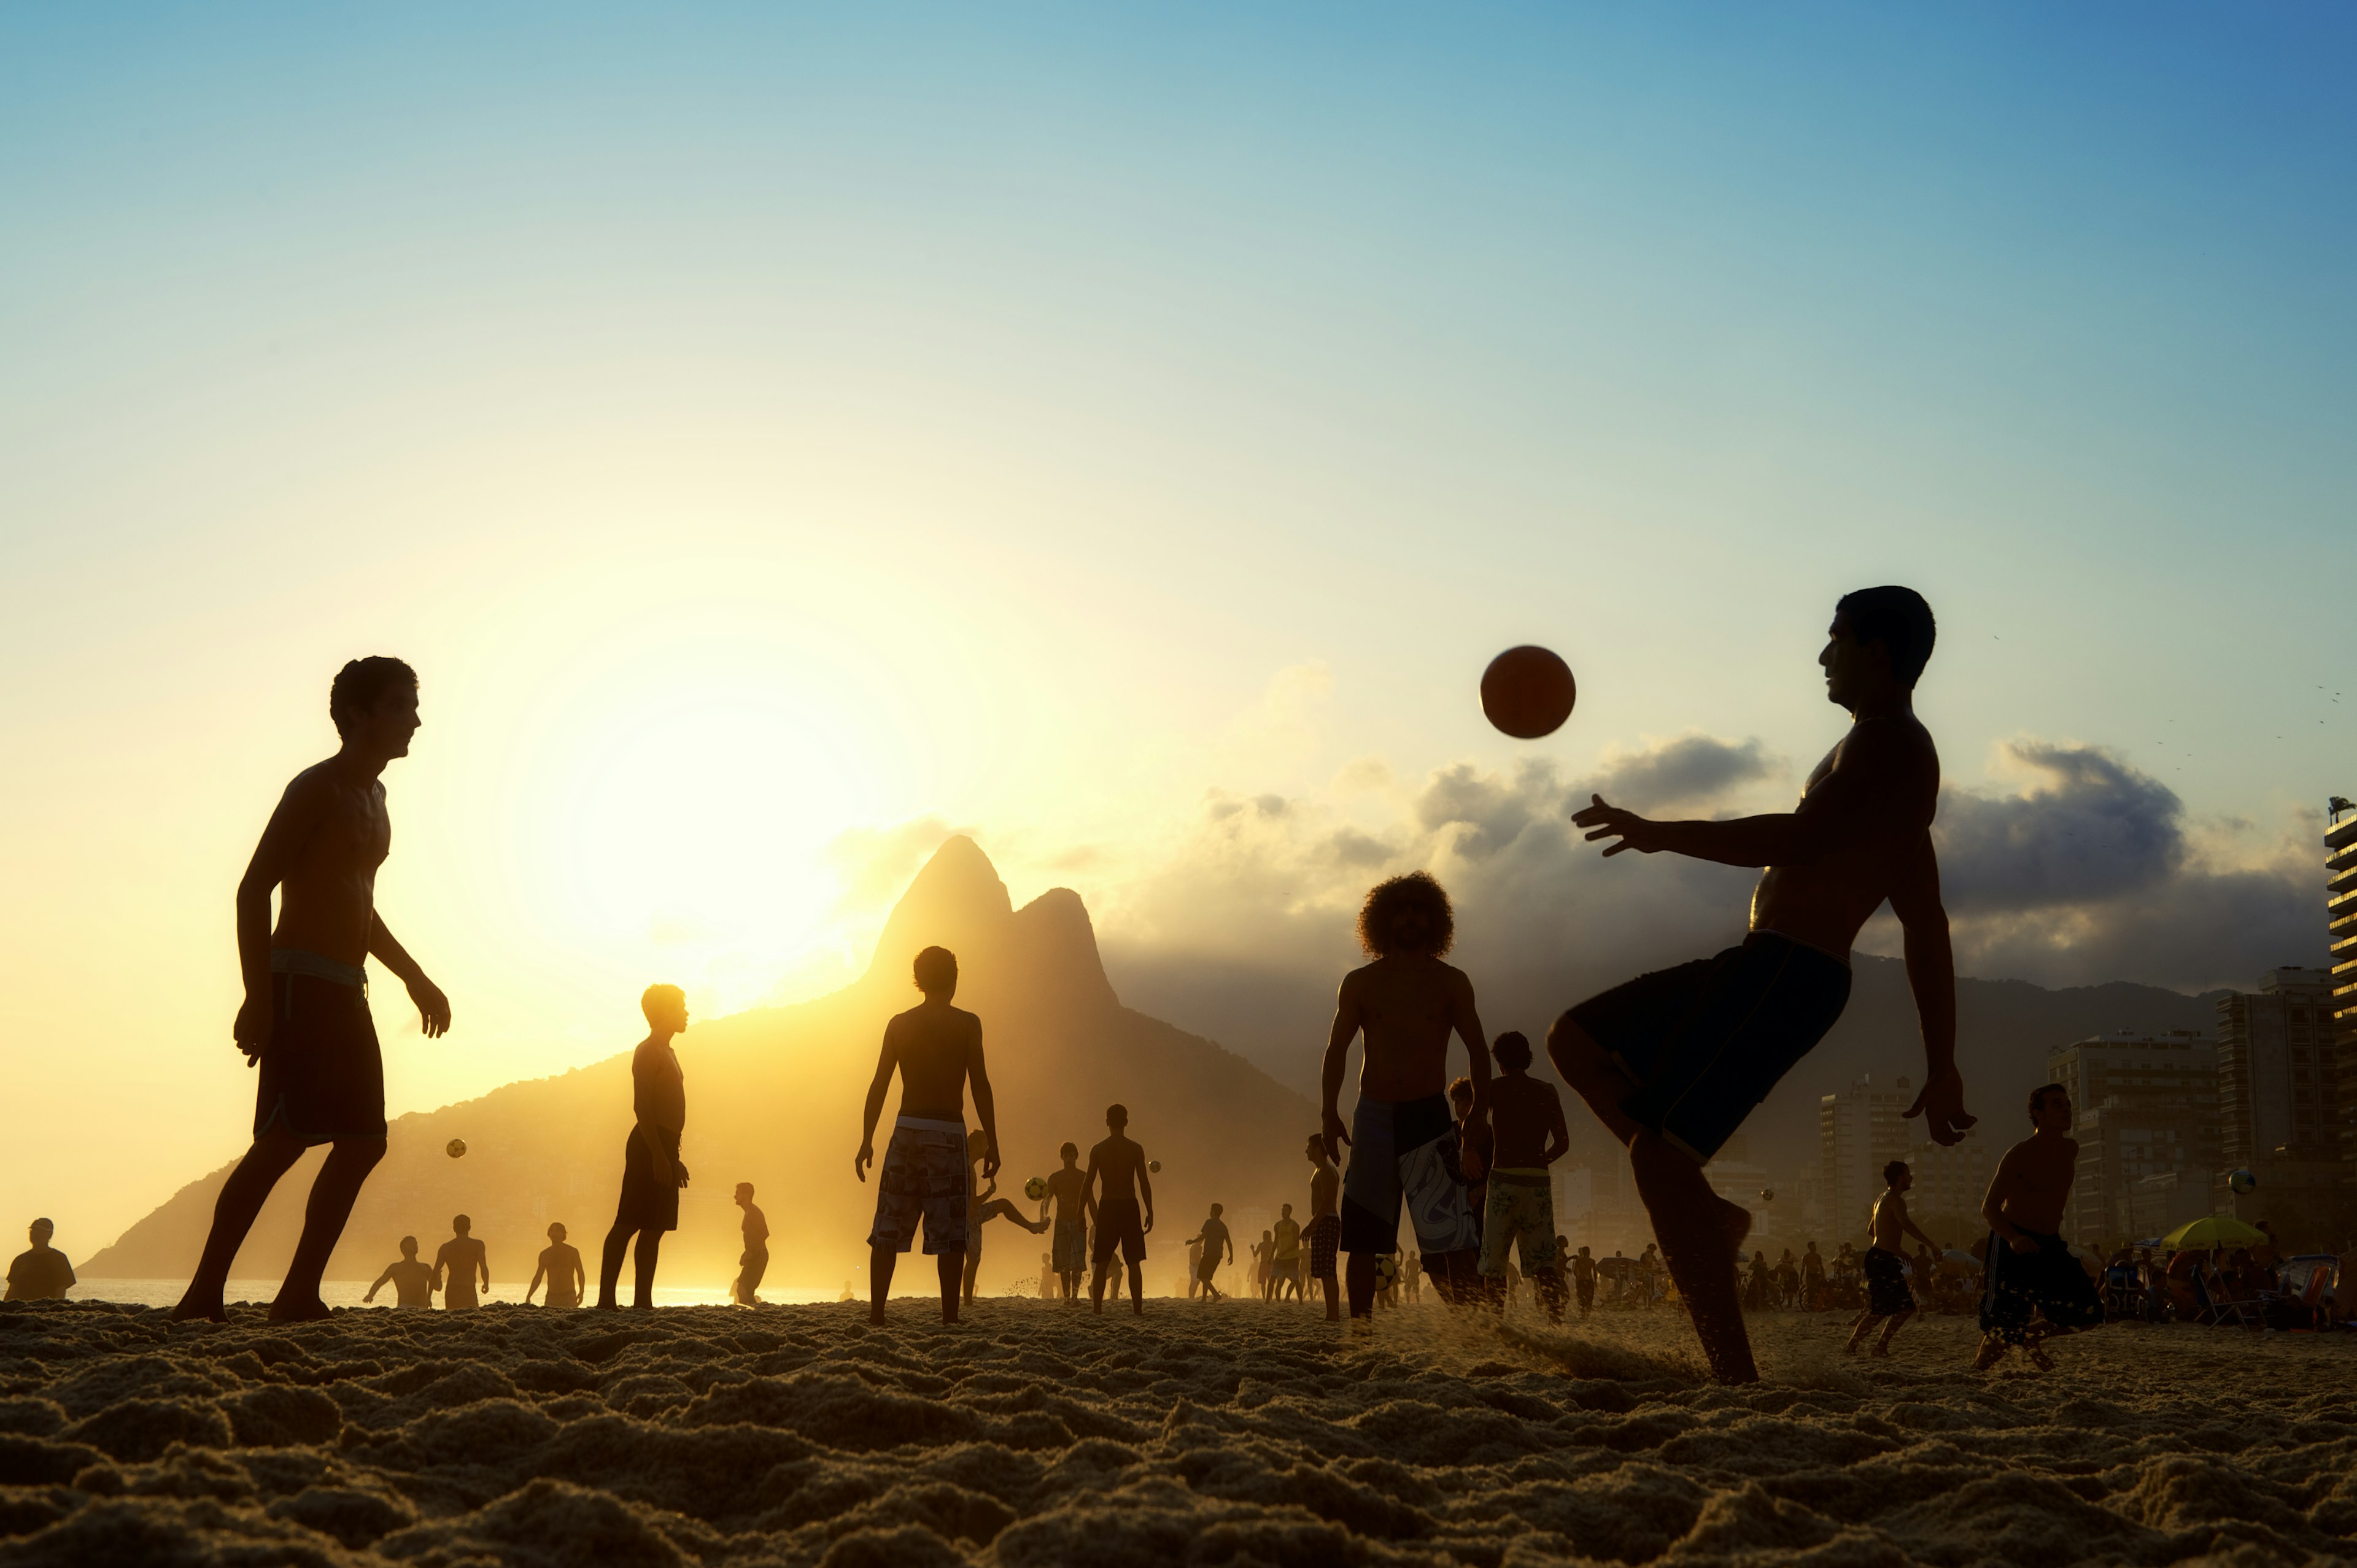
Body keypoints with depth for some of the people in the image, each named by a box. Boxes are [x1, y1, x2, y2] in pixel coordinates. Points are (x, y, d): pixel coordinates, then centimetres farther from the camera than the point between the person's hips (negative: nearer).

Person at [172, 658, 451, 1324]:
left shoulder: (372, 797, 21)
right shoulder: (316, 789, -7)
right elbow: (254, 889, -14)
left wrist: (414, 977, 29)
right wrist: (258, 998, -21)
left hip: (345, 992, 9)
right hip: (300, 982, -9)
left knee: (363, 1143, 4)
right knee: (285, 1138, -17)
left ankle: (299, 1294, 6)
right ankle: (203, 1294, -14)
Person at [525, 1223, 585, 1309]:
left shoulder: (573, 1252, 2)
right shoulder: (544, 1254, 10)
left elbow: (581, 1273, 1)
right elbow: (538, 1277, 15)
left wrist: (581, 1292, -13)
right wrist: (528, 1296, 6)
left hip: (569, 1298, -2)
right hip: (551, 1298, 2)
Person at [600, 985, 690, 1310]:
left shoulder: (667, 1053, 23)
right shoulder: (649, 1051, -8)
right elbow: (641, 1106, -17)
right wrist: (659, 1154, -24)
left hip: (663, 1149, 10)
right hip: (649, 1147, -10)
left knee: (653, 1228, 7)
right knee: (628, 1223, -12)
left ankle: (643, 1302, 8)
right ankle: (606, 1300, -16)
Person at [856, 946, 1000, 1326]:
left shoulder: (898, 1024, 7)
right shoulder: (966, 1024, -1)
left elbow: (879, 1085, 6)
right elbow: (980, 1086, -5)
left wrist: (867, 1140, 9)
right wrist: (992, 1143, -2)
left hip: (906, 1129, 3)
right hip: (947, 1132, -3)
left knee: (887, 1231, 7)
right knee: (949, 1234, -1)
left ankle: (876, 1312, 3)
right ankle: (950, 1318, -5)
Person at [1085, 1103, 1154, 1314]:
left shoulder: (1097, 1150, 0)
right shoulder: (1136, 1150, -2)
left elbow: (1089, 1184, -1)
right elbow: (1144, 1183, -4)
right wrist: (1150, 1212, 3)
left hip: (1107, 1208, 1)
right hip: (1129, 1206, -1)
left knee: (1102, 1263, 6)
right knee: (1134, 1262, 3)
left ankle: (1097, 1308, 0)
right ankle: (1138, 1309, -2)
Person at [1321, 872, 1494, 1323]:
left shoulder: (1451, 983, 6)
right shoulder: (1360, 983, 9)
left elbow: (1479, 1052, 6)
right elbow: (1336, 1050, 11)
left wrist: (1477, 1124, -3)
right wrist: (1330, 1112, 0)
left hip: (1430, 1117, -2)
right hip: (1374, 1117, 2)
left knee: (1451, 1235, -16)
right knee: (1363, 1236, 4)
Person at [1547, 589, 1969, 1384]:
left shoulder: (1890, 744, -8)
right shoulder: (1885, 754, 25)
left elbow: (1799, 841, -24)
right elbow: (1927, 928, 24)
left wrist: (1661, 834, -17)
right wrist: (1941, 1065, 25)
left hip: (1789, 975, -11)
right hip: (1765, 968, 11)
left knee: (1656, 1154, -17)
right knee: (1577, 1041, 14)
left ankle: (1736, 1377, -18)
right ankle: (1708, 1213, 8)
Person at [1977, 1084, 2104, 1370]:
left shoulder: (2070, 1150, 5)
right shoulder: (2019, 1155, -15)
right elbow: (1989, 1207, -19)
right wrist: (2014, 1238, -36)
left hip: (2050, 1244, 7)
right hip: (2012, 1245, -6)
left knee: (2090, 1313, -4)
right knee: (2003, 1329, -12)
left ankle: (2030, 1337, 18)